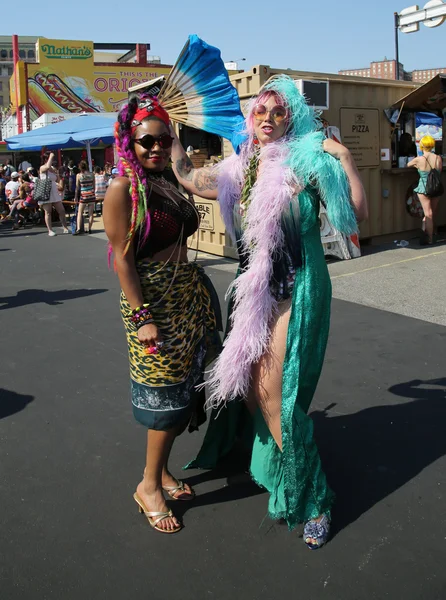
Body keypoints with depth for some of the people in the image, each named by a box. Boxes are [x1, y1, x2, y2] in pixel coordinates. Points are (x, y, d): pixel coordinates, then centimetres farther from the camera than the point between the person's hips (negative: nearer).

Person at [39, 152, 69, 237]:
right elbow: (48, 166, -31)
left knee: (62, 211, 4)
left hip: (54, 193, 6)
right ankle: (50, 230, 4)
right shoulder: (42, 168, -7)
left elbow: (57, 180, 18)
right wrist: (51, 156, -18)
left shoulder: (53, 168, 11)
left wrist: (56, 173, 0)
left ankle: (65, 228, 11)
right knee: (48, 212, 0)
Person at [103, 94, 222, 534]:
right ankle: (149, 486, 18)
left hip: (189, 296, 8)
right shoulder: (123, 189, -11)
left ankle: (161, 471, 30)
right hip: (152, 300, -8)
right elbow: (122, 257, -15)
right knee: (166, 394, 0)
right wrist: (142, 317, -19)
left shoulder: (166, 183, 10)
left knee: (184, 387, 13)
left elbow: (178, 244, 12)